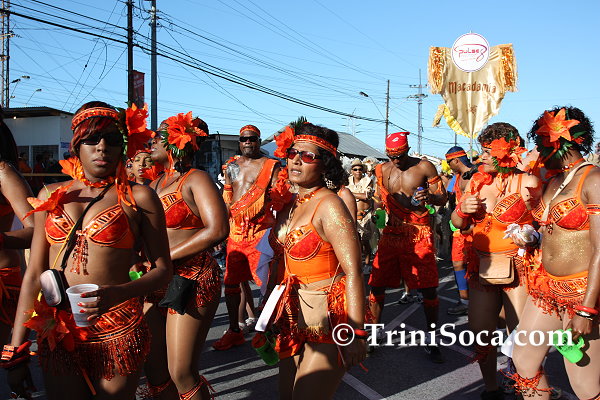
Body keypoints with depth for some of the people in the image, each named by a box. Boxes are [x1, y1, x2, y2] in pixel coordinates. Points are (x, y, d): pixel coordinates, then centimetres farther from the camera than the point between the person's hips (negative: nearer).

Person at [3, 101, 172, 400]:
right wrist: (16, 349, 5)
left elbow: (162, 269, -4)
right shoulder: (51, 195, 7)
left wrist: (117, 293, -22)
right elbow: (34, 273, 7)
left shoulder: (138, 197, -2)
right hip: (55, 332, 3)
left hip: (115, 331, -3)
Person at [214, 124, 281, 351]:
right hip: (235, 232, 6)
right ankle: (234, 331, 23)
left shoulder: (270, 166, 1)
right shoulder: (231, 167, 17)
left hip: (260, 231, -5)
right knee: (231, 282, 9)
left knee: (267, 281, -6)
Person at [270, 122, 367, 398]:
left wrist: (356, 334, -25)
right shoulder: (289, 206, 8)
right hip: (295, 316, 8)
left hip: (329, 317, -8)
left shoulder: (328, 205, -16)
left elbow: (353, 272, -21)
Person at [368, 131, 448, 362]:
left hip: (419, 233, -3)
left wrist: (429, 197, -23)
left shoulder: (424, 167, -3)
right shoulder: (382, 170, 7)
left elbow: (442, 198, -1)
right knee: (376, 284, 2)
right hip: (392, 232, 3)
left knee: (428, 289, -2)